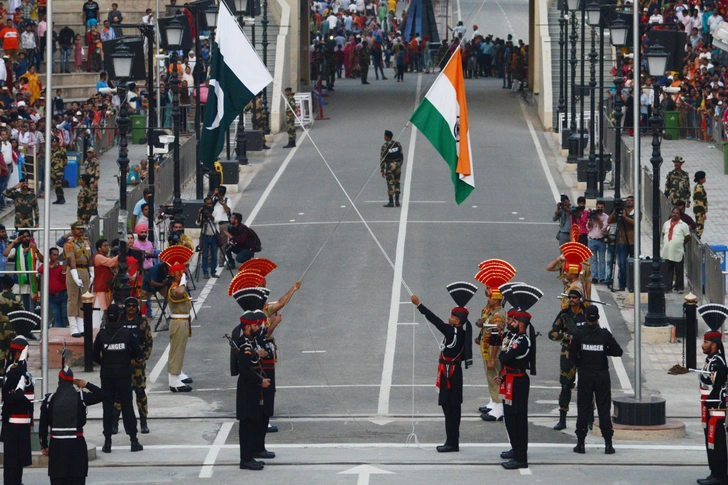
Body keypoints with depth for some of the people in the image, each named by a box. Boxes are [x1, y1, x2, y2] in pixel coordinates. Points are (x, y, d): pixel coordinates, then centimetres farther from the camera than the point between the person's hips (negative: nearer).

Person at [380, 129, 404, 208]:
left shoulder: (384, 146, -12)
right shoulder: (398, 144, 2)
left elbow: (382, 159, -11)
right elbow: (402, 155, 7)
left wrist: (382, 170, -6)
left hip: (390, 166, -5)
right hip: (398, 165, 5)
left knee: (390, 184, 0)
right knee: (397, 184, 14)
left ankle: (391, 202, 0)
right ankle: (397, 201, 6)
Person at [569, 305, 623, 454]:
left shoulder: (579, 334, -7)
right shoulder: (605, 334, -7)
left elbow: (572, 355, -4)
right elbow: (618, 351, -2)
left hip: (585, 375, 0)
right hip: (602, 376, 0)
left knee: (583, 409, 6)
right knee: (604, 409, 4)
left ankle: (580, 443, 6)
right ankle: (608, 444, 2)